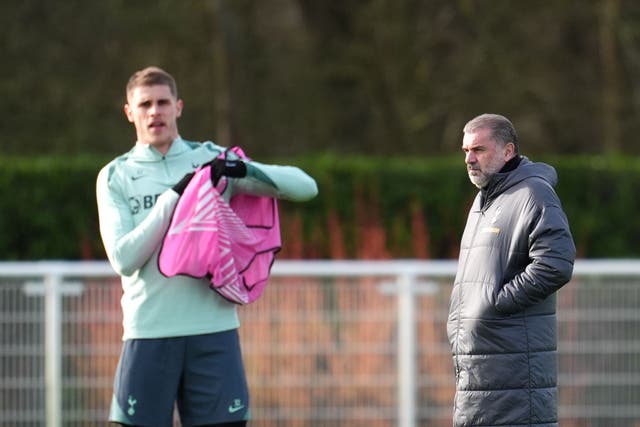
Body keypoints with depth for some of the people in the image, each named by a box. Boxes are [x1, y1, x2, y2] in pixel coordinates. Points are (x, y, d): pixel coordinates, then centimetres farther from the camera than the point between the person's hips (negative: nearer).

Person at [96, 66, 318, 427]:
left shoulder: (213, 159, 9)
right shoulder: (115, 177, 7)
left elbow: (305, 187, 3)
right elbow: (123, 258, -8)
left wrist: (244, 170, -13)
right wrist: (173, 196, -12)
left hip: (214, 330, 0)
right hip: (148, 332, 0)